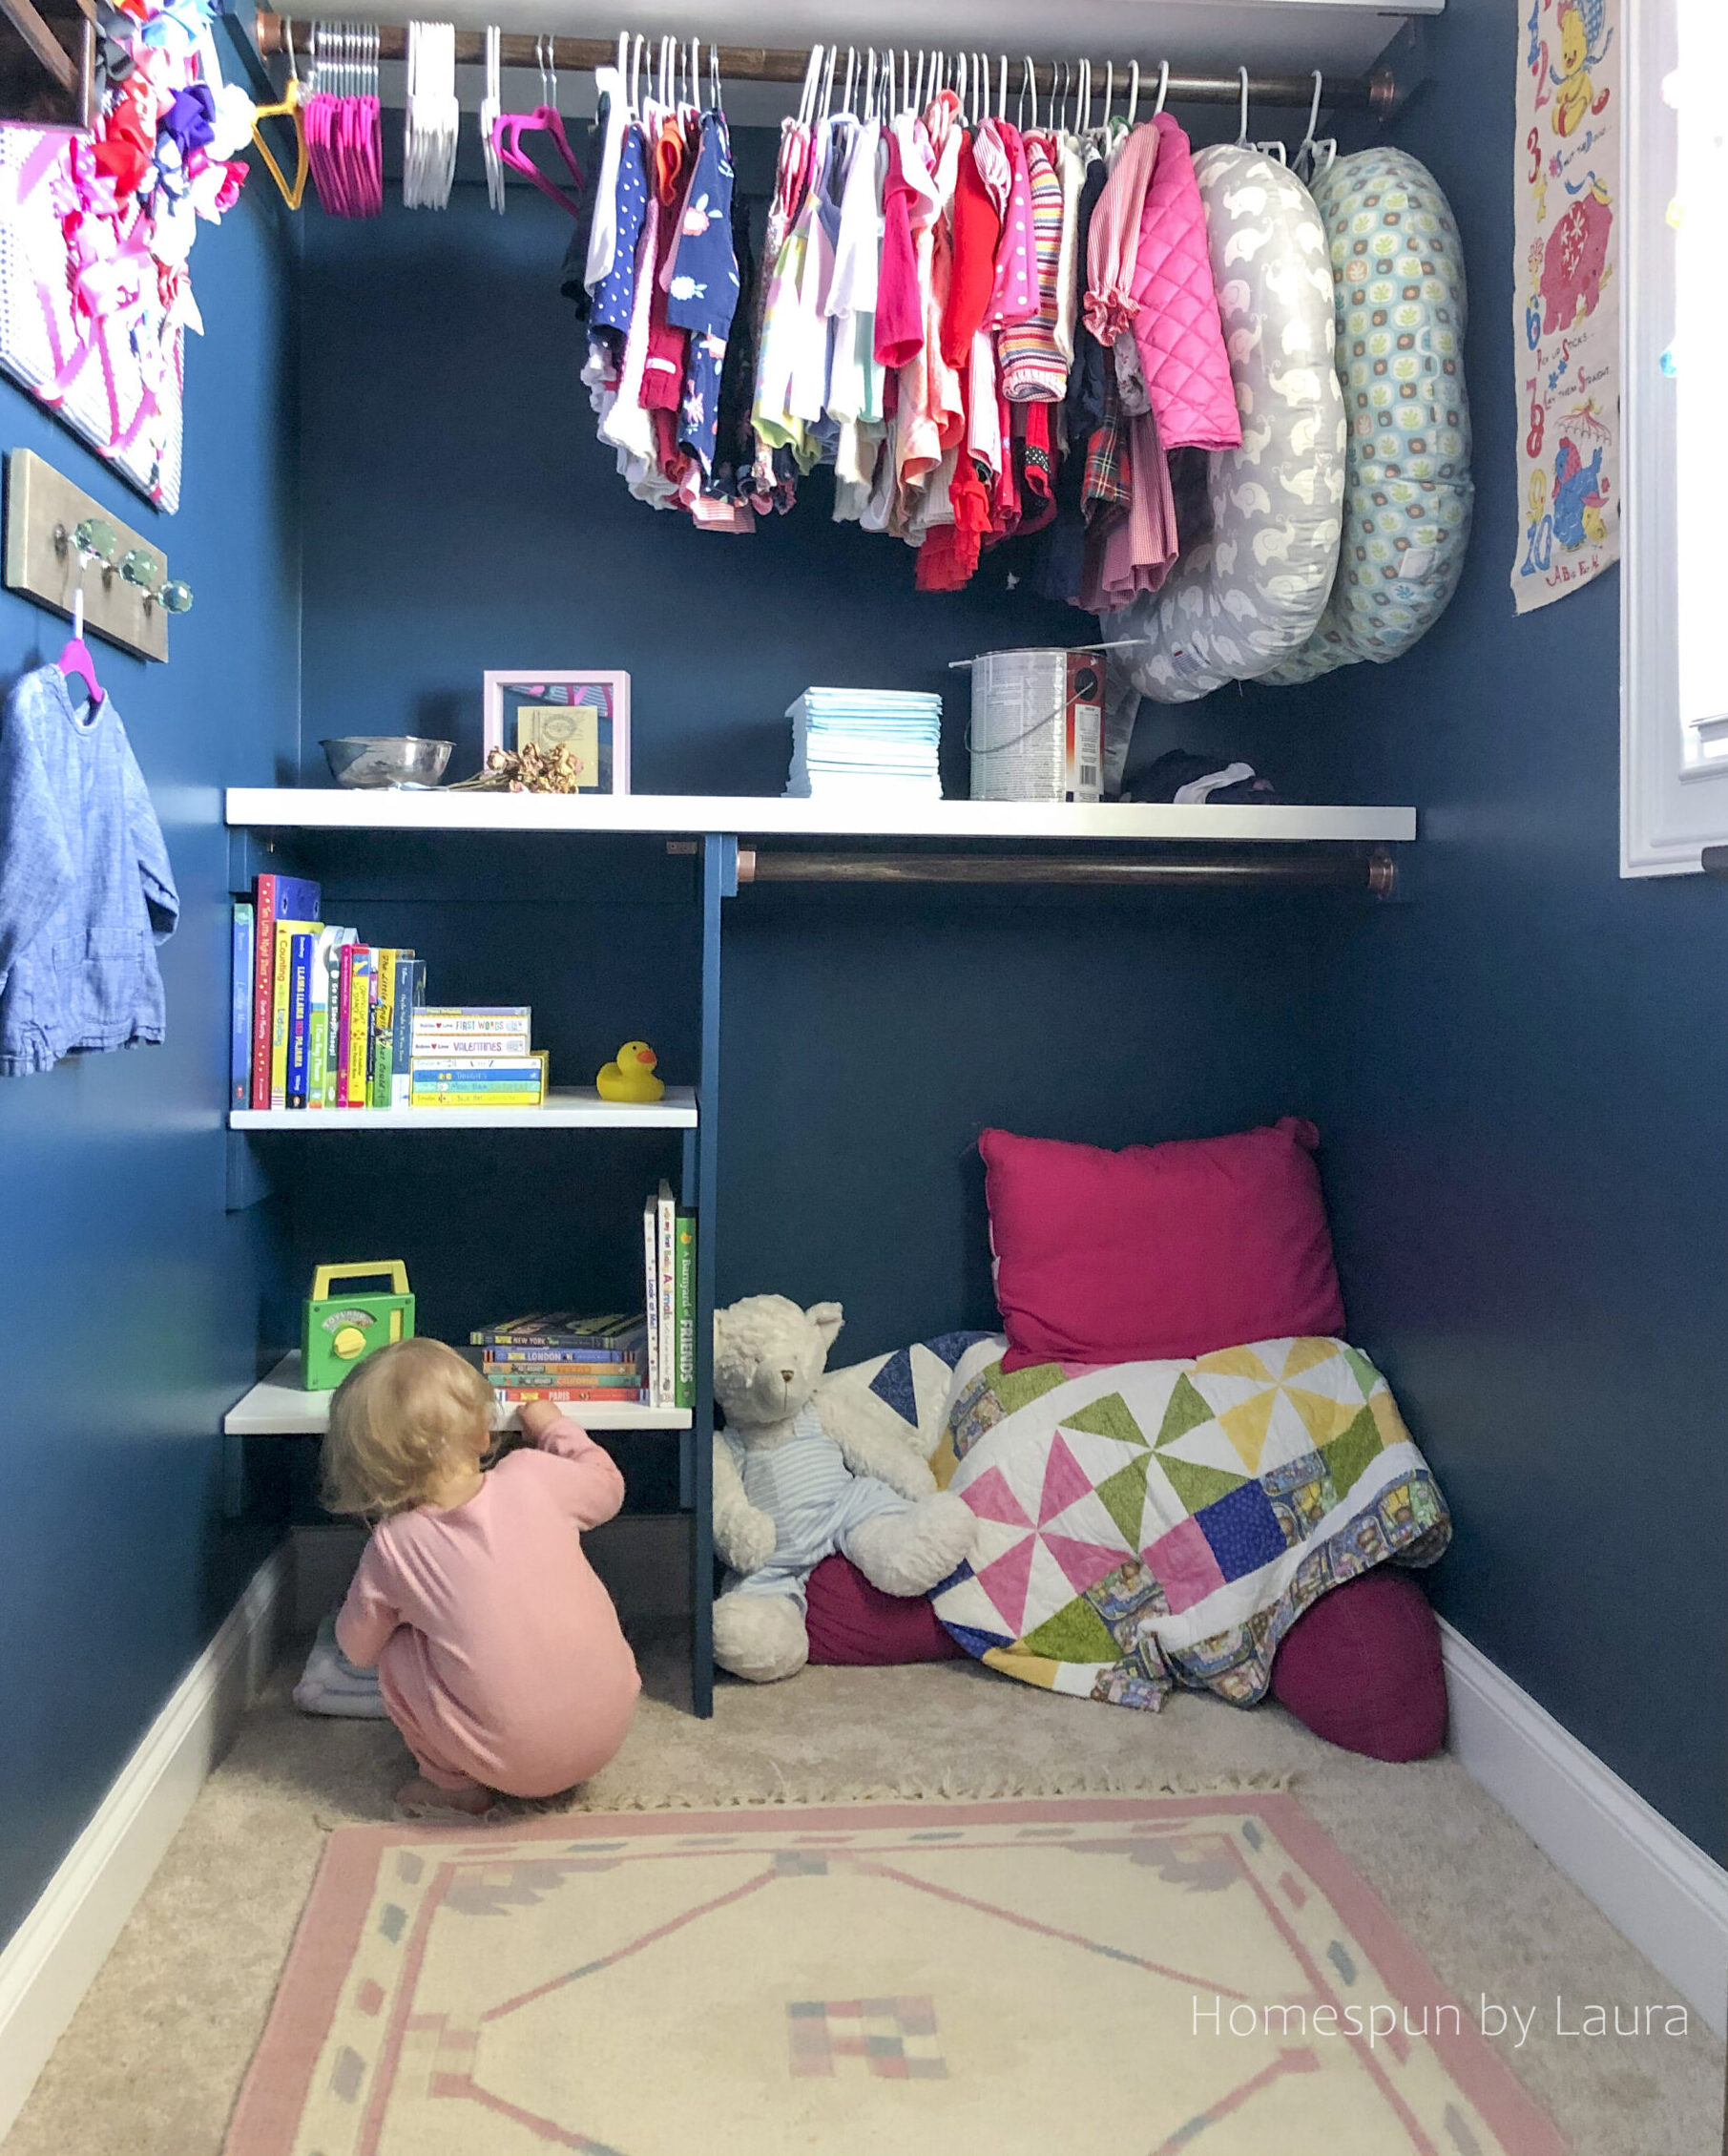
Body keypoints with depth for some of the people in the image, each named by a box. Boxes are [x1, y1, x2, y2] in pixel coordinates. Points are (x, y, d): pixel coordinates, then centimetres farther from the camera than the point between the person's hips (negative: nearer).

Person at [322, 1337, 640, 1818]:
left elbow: (359, 1647, 9)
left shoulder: (392, 1547, -7)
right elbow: (607, 1487, 14)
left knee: (397, 1651, 10)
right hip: (613, 1724, 3)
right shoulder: (533, 1476, -7)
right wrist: (551, 1427, 28)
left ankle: (454, 1783, 17)